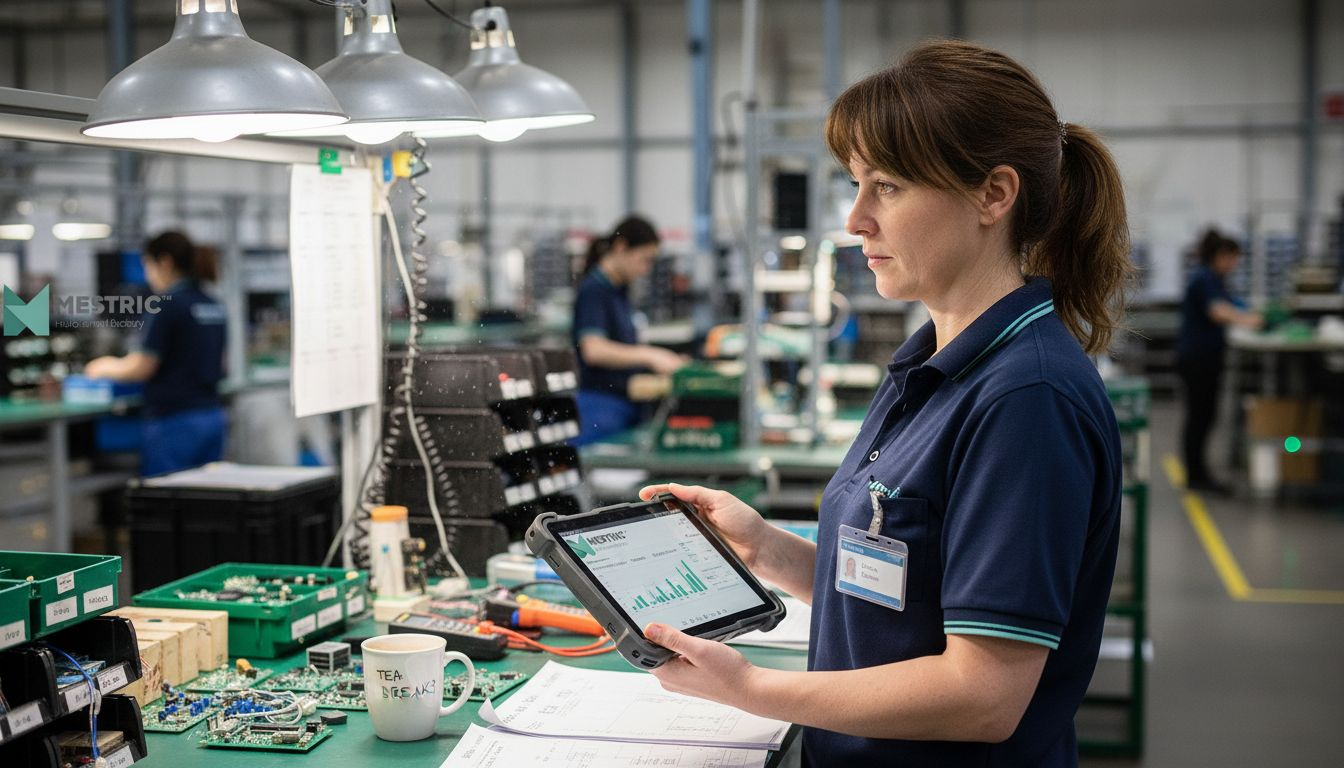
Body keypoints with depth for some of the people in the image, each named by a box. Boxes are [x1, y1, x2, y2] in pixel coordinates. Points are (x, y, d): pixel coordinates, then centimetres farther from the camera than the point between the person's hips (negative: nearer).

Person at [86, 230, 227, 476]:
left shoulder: (169, 306, -12)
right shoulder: (213, 306, 11)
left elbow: (143, 368, -12)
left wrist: (107, 368, 7)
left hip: (175, 421, -8)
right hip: (212, 416, 8)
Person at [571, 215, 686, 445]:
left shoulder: (619, 290, 13)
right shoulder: (594, 290, -13)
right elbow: (594, 350, -28)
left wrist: (667, 360, 8)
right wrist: (649, 355, -31)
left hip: (627, 406, 9)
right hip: (602, 406, -9)